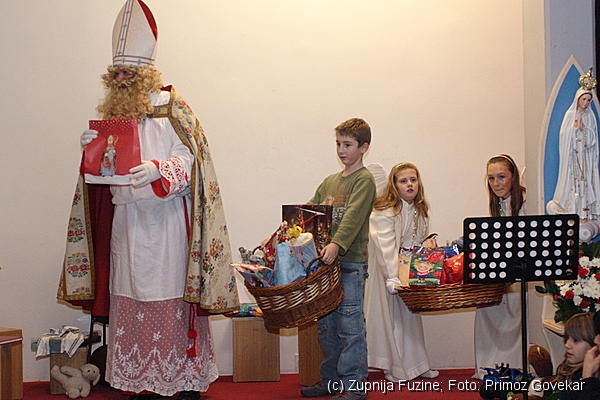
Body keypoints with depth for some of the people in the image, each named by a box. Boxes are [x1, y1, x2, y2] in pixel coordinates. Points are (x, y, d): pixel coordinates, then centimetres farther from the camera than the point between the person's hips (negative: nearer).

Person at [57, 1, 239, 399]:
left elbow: (187, 161, -9)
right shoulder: (112, 114, 13)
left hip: (165, 221, -5)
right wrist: (93, 148, -3)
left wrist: (159, 169, -26)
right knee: (132, 301, 5)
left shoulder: (172, 110, -3)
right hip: (125, 221, 5)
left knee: (172, 299, -3)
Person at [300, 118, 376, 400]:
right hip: (324, 261, 7)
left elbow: (353, 216, -19)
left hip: (350, 263, -7)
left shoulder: (364, 180, -5)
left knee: (350, 326, -5)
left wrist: (337, 244, -32)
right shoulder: (329, 182, 19)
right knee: (326, 326, 12)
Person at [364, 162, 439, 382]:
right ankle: (394, 368, 11)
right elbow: (386, 247, -25)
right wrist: (393, 278, -31)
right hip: (388, 272, -7)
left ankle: (415, 365, 25)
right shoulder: (384, 212, -18)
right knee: (391, 315, 0)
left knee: (411, 314, 14)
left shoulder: (420, 211, 8)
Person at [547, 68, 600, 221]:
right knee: (572, 179, -3)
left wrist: (582, 127, -12)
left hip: (586, 155, 1)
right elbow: (565, 135, 0)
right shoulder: (570, 115, 2)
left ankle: (584, 211, 0)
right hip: (572, 155, -1)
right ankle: (572, 210, 0)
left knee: (585, 179, -1)